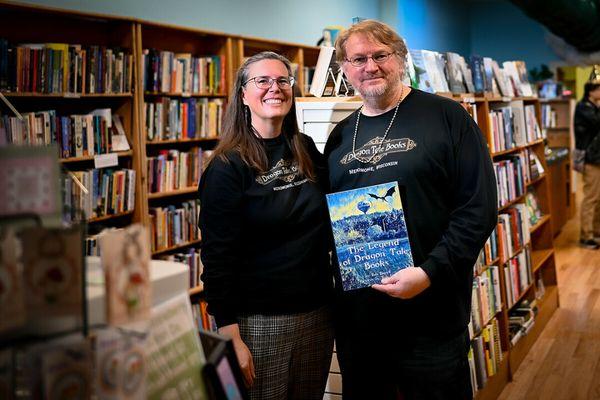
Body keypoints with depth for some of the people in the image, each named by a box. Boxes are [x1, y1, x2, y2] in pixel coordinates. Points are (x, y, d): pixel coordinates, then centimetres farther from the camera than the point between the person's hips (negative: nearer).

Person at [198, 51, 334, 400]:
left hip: (317, 313, 5)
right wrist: (230, 337, -15)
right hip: (258, 320, -5)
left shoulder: (307, 152, 7)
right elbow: (218, 257, -11)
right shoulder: (227, 167, -9)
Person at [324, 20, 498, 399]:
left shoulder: (447, 118, -5)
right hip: (355, 315, 5)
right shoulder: (341, 136, 12)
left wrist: (429, 272, -20)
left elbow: (479, 208, -11)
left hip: (431, 317, -5)